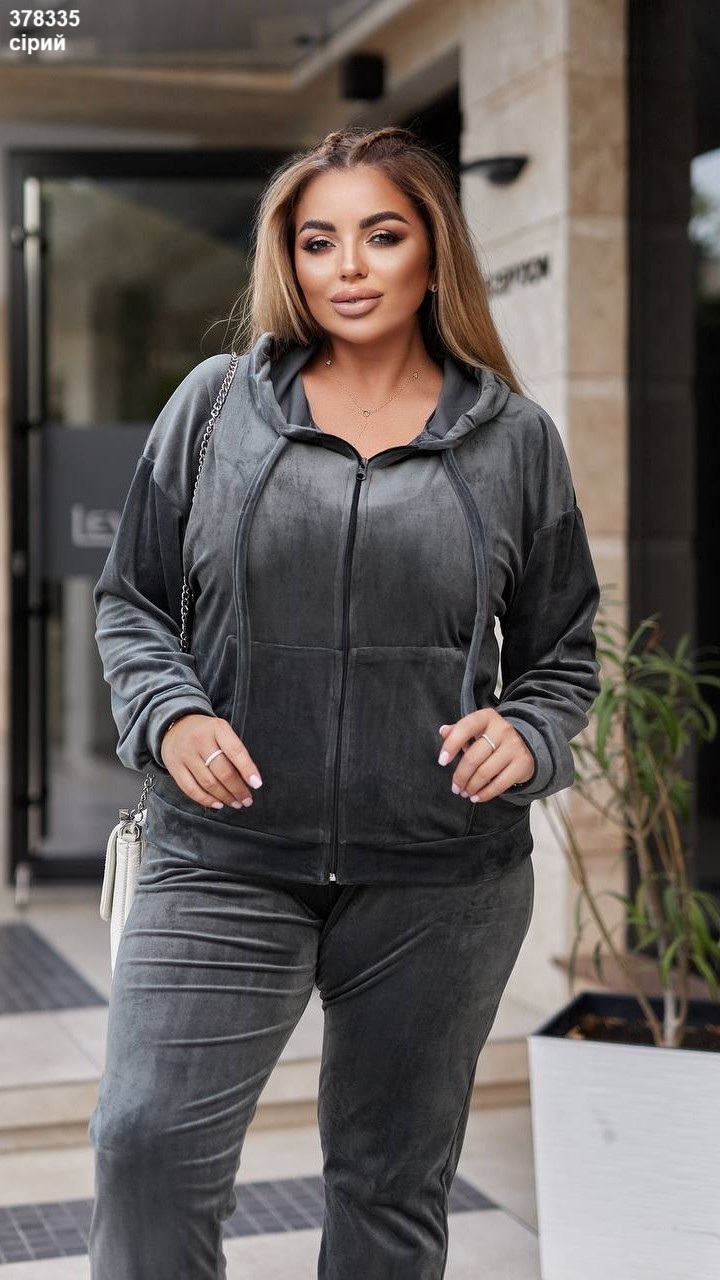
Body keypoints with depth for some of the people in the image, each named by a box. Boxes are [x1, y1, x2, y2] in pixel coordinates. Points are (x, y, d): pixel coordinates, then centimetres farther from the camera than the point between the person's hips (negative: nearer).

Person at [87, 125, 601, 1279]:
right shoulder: (217, 403, 4)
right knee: (147, 1141, -14)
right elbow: (129, 600, 9)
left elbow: (566, 650, 12)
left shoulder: (514, 438, 5)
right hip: (226, 858, 0)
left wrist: (529, 735, -9)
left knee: (394, 1182, 13)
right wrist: (170, 716, -10)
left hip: (441, 879, 1)